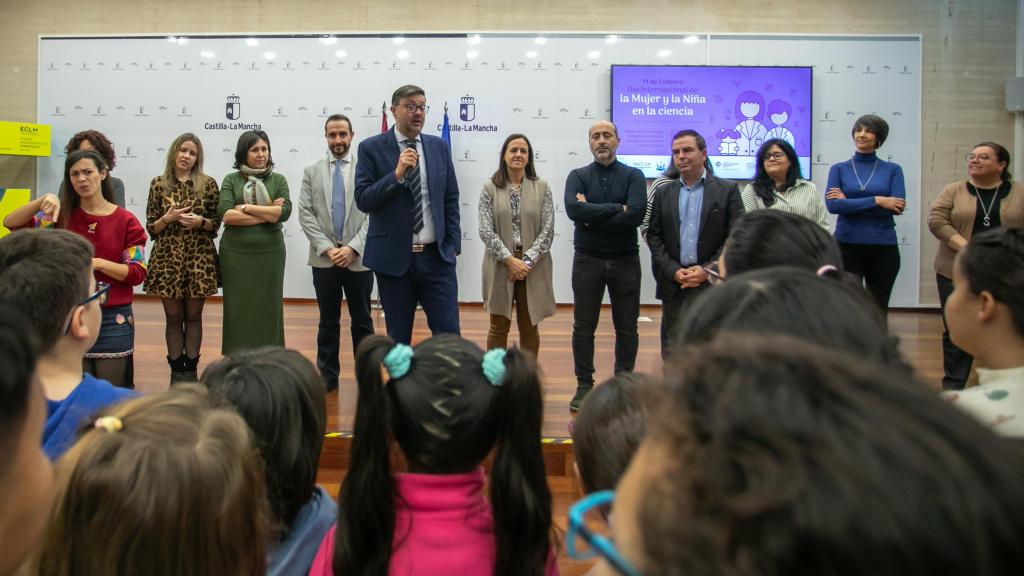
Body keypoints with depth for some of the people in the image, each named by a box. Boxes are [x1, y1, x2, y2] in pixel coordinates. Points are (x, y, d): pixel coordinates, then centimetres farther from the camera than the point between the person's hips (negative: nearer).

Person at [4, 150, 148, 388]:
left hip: (113, 320, -2)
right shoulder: (62, 215, 5)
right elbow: (11, 223, -5)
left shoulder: (125, 220, -3)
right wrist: (43, 200, -19)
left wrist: (97, 263, -19)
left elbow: (138, 273, -7)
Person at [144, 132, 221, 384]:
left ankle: (191, 368, 18)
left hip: (199, 259, 0)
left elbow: (216, 224, 5)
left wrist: (200, 221, -14)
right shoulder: (158, 184, 3)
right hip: (167, 258, 0)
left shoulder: (208, 184, 2)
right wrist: (167, 218, -14)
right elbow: (151, 228, 4)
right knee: (173, 317, 7)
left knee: (193, 316, 8)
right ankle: (176, 369, 16)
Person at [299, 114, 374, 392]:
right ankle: (328, 375, 20)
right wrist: (327, 248, -9)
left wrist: (353, 248, -13)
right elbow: (306, 214, 2)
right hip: (324, 259, 2)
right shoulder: (312, 171, 7)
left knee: (362, 320, 8)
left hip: (359, 258, -2)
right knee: (328, 321, 10)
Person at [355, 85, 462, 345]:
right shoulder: (372, 148, -1)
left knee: (449, 334, -1)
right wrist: (396, 175, -20)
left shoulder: (439, 147, 8)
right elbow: (363, 200, -8)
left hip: (436, 256, 2)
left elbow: (451, 200, 11)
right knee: (398, 338, 8)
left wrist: (453, 245, 4)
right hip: (394, 257, -2)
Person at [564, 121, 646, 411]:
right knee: (583, 327, 6)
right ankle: (584, 385, 17)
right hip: (587, 260, 0)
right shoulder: (578, 176, 3)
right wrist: (616, 208, -17)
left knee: (627, 327, 8)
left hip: (625, 260, 0)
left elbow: (636, 213, -17)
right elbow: (574, 209, -17)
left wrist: (592, 218, -14)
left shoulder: (633, 176, 0)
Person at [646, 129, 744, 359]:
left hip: (713, 283, -2)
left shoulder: (728, 190, 3)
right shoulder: (663, 194, 11)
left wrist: (707, 270, -12)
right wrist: (674, 271, -7)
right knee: (672, 349, 8)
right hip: (674, 283, 3)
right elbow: (653, 236, 7)